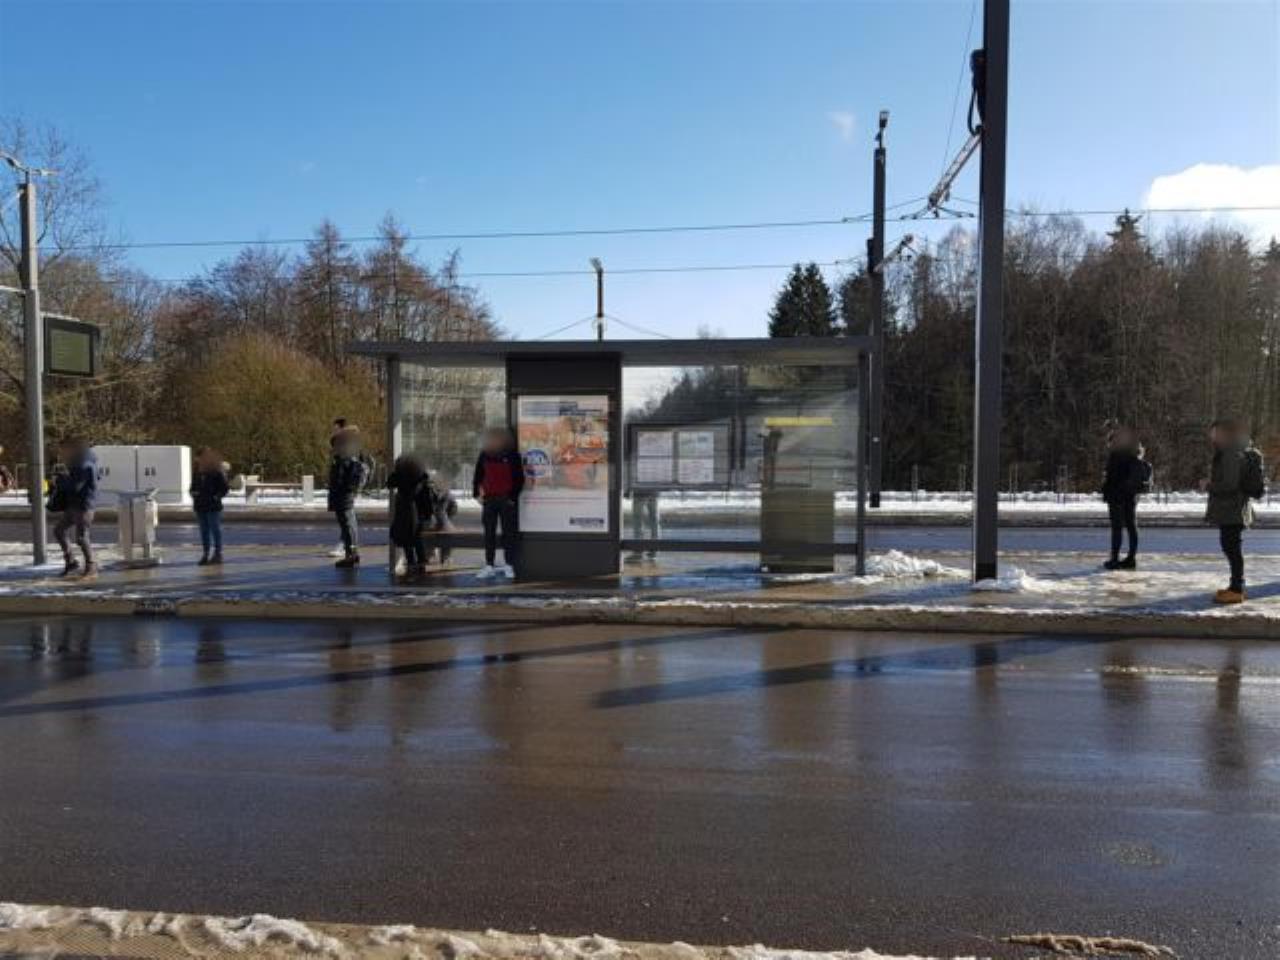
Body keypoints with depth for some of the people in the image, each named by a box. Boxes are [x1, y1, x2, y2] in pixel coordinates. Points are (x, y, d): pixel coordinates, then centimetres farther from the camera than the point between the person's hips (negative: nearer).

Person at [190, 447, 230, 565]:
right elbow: (193, 486, 22)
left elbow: (225, 487, -7)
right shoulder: (197, 472, 8)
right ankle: (205, 554, 18)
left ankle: (217, 553, 7)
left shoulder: (217, 473, -9)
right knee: (204, 530, 11)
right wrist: (193, 493, 3)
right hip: (200, 506, 6)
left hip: (213, 507, -6)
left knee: (215, 529, 0)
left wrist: (217, 496, -14)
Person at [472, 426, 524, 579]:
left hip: (507, 500, -3)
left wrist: (513, 496, -7)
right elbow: (478, 476, 12)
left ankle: (509, 566, 6)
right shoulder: (484, 455, 6)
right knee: (489, 534, 4)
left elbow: (520, 479, -2)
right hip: (489, 500, 3)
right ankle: (489, 566, 9)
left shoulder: (512, 456, -3)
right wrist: (477, 494, 3)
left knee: (509, 533, 1)